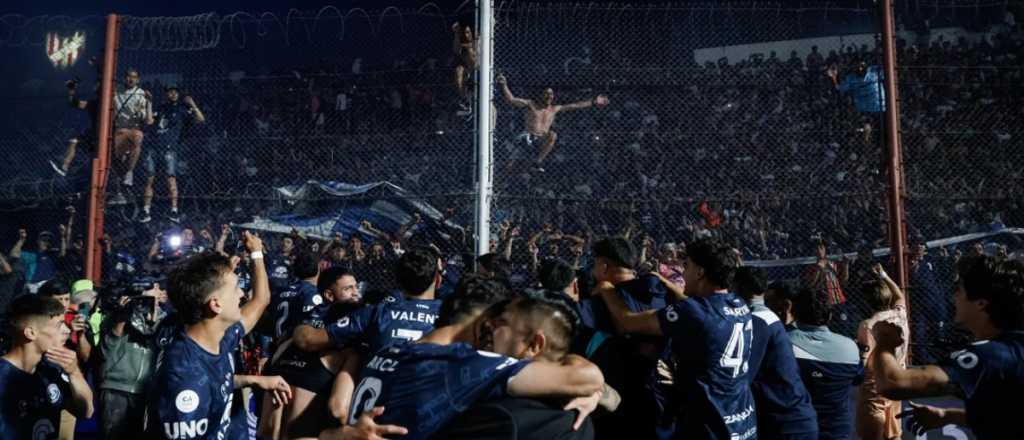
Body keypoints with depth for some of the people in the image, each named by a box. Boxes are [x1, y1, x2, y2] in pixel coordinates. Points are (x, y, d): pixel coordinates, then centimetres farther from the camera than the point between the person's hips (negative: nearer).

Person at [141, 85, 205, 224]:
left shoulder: (181, 109, 6)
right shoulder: (161, 108, 20)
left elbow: (201, 119, -4)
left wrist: (193, 105, -14)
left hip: (169, 148, -4)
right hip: (154, 146, 5)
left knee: (171, 177, -15)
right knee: (149, 179, 2)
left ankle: (174, 211, -16)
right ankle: (146, 212, 6)